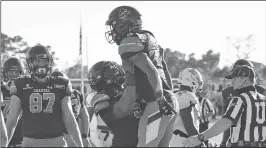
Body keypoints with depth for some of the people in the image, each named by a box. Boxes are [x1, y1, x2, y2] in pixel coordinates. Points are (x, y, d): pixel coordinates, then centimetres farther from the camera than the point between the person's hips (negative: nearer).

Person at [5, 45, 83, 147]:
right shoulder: (21, 86, 3)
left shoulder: (60, 86, 7)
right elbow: (12, 119, 4)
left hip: (57, 142, 1)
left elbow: (69, 119, 7)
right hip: (30, 142, -1)